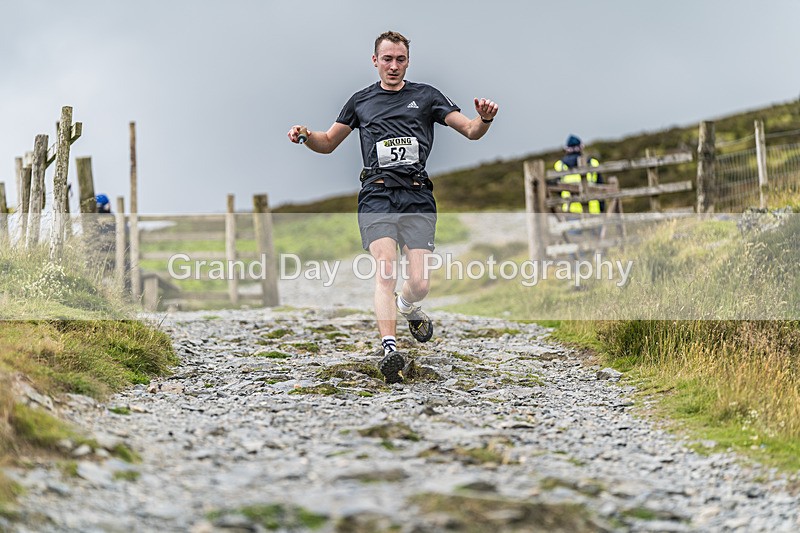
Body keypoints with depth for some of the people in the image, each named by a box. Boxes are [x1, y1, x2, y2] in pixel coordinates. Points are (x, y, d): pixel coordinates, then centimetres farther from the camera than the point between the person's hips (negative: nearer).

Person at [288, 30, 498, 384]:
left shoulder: (425, 96, 13)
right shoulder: (361, 101, 18)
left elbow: (471, 131, 10)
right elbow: (328, 143, 26)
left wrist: (485, 119, -14)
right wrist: (305, 136, 4)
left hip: (417, 196, 0)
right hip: (377, 194, 0)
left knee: (420, 284, -6)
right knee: (385, 269, -21)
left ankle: (407, 306, 31)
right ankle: (389, 349, -28)